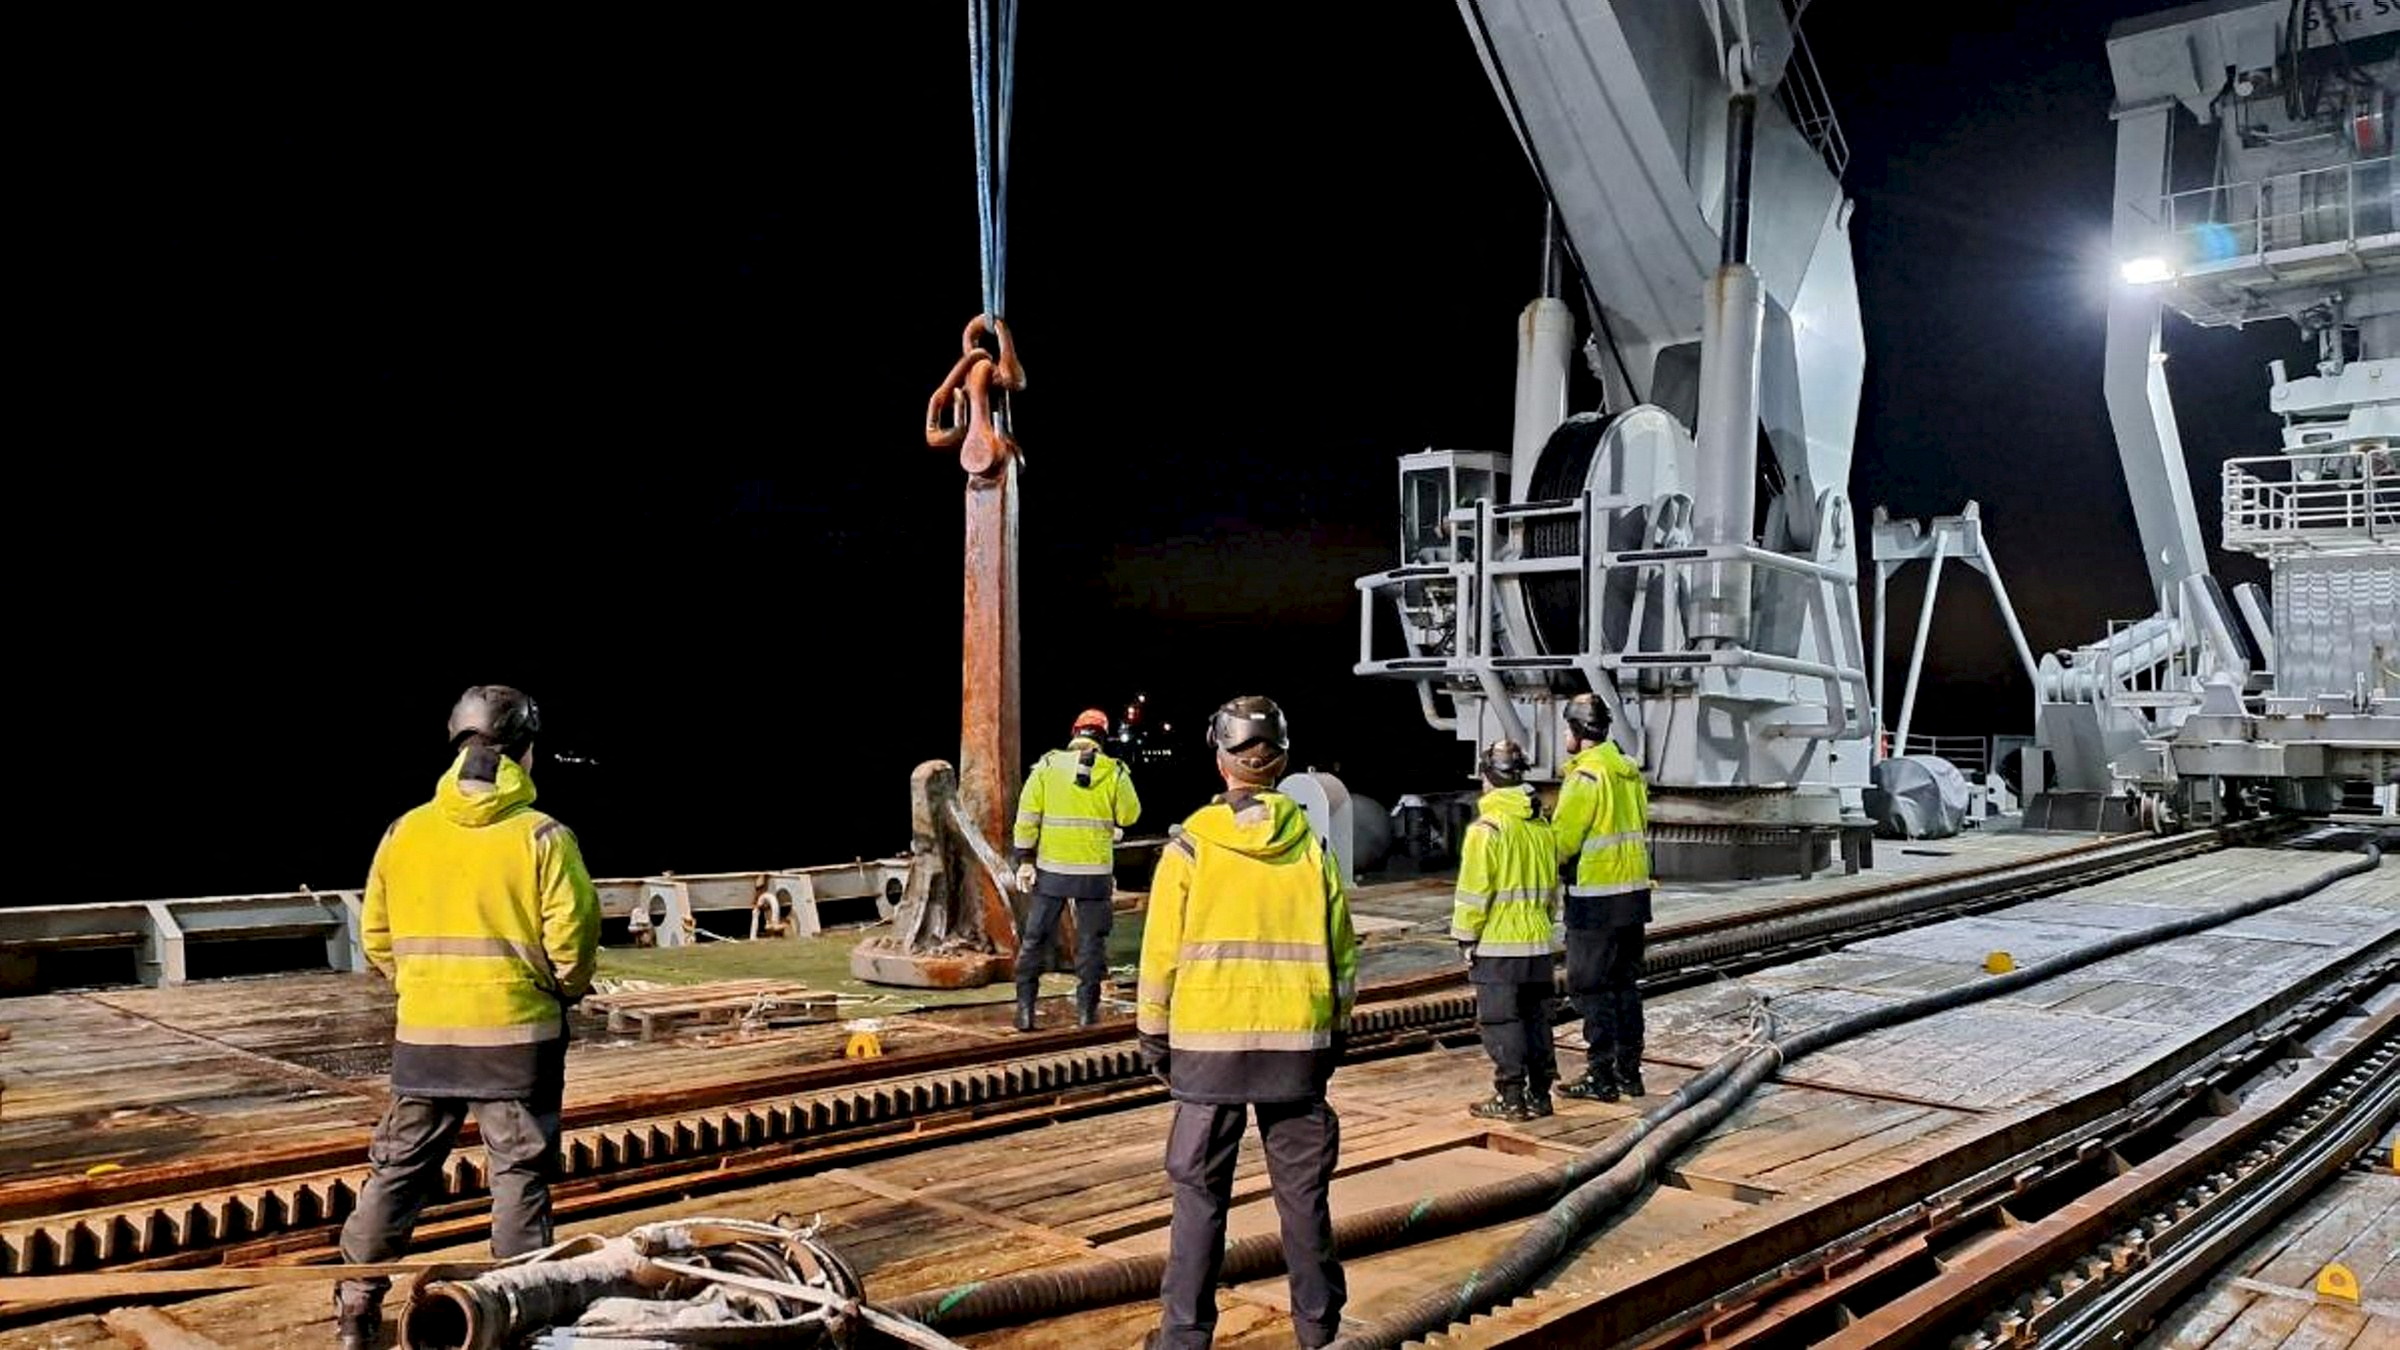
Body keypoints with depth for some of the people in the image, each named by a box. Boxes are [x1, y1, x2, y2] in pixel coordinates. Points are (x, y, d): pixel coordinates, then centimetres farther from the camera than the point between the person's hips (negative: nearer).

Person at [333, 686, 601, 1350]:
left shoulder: (404, 832, 1)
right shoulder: (542, 835, -11)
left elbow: (377, 937, 7)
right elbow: (573, 937, -12)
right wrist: (566, 990, 7)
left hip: (423, 1033, 4)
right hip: (517, 1032, -4)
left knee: (400, 1167, 16)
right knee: (520, 1173, 6)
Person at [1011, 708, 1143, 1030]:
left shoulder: (1047, 766, -2)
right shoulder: (1114, 772, -3)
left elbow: (1027, 816, -5)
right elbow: (1130, 815, 4)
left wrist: (1025, 860, -1)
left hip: (1051, 868, 0)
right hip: (1095, 871, 0)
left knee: (1036, 938, 10)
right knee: (1091, 940, 11)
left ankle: (1025, 1008, 8)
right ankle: (1087, 1009, 12)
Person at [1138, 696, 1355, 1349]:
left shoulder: (1190, 846, -5)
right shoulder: (1311, 847, 2)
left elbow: (1161, 951, -3)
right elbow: (1342, 951, 6)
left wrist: (1153, 1032, 8)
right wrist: (1336, 1028, 18)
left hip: (1208, 1042, -2)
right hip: (1300, 1042, 2)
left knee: (1199, 1190, 6)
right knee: (1303, 1188, 12)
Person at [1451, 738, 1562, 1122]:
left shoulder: (1486, 828, -14)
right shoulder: (1542, 827, 9)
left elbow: (1473, 892, -14)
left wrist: (1466, 938, -6)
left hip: (1498, 946, -7)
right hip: (1540, 944, 7)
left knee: (1500, 1021, 0)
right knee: (1536, 1018, 13)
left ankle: (1511, 1098, 2)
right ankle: (1539, 1094, 18)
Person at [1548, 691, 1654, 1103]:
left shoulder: (1585, 777, -17)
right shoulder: (1630, 772, 10)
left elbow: (1561, 841, -16)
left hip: (1596, 901, -9)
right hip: (1635, 893, 9)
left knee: (1590, 987, 0)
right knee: (1625, 983, 16)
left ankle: (1601, 1076, 4)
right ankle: (1630, 1072, 22)